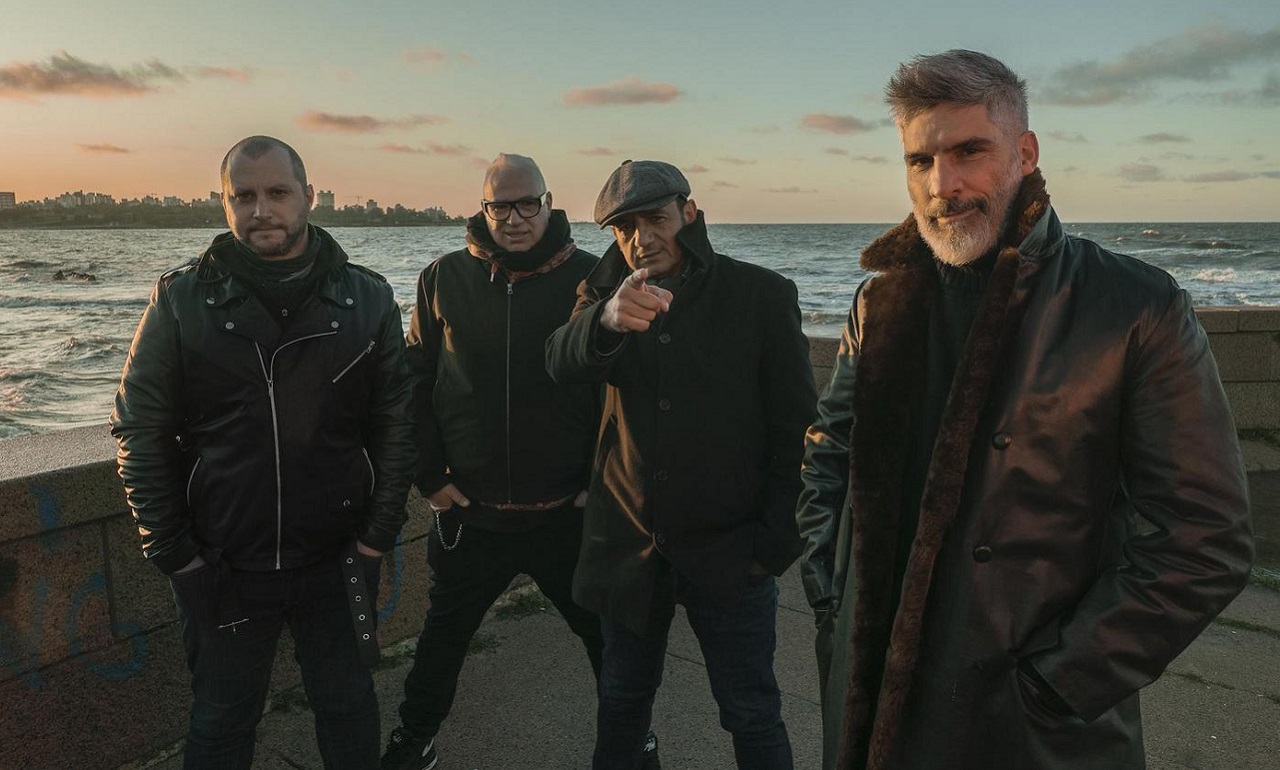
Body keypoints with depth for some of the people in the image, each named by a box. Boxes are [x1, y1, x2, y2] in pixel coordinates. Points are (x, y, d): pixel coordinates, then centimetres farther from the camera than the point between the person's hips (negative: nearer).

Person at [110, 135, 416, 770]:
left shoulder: (366, 299, -3)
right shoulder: (181, 301, -5)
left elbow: (395, 424, -1)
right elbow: (141, 431, -2)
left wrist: (377, 536, -4)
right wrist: (172, 551, -5)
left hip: (336, 560, 1)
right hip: (220, 567, 0)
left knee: (349, 711, 18)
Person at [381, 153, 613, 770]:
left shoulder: (588, 278, -8)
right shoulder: (444, 279, -2)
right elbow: (416, 383, 4)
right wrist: (428, 474, 0)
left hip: (568, 511, -1)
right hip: (469, 511, 2)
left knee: (603, 628, 17)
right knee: (444, 633, 20)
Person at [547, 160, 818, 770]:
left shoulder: (763, 295, -7)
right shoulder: (605, 295, 0)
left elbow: (795, 426, -4)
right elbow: (563, 363, -22)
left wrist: (777, 537, -8)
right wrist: (607, 320, -44)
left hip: (729, 548, -2)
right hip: (628, 538, 3)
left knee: (751, 713, 9)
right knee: (622, 698, 20)